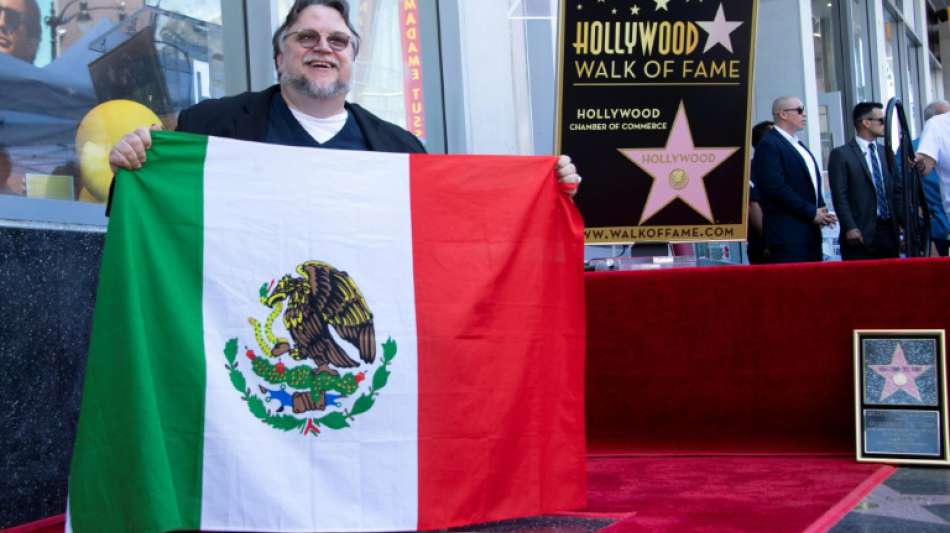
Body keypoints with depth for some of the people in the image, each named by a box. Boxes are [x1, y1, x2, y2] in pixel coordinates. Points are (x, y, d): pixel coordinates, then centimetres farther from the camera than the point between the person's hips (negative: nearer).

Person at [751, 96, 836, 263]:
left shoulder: (800, 146, 22)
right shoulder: (768, 145, -8)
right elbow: (777, 188, -17)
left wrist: (821, 211, 5)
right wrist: (812, 213, -13)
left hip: (811, 233, 9)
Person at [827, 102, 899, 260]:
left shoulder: (885, 153, 16)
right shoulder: (841, 154, -2)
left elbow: (894, 191, 18)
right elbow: (839, 196, -8)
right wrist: (850, 228, -15)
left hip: (889, 231, 6)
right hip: (860, 235, -5)